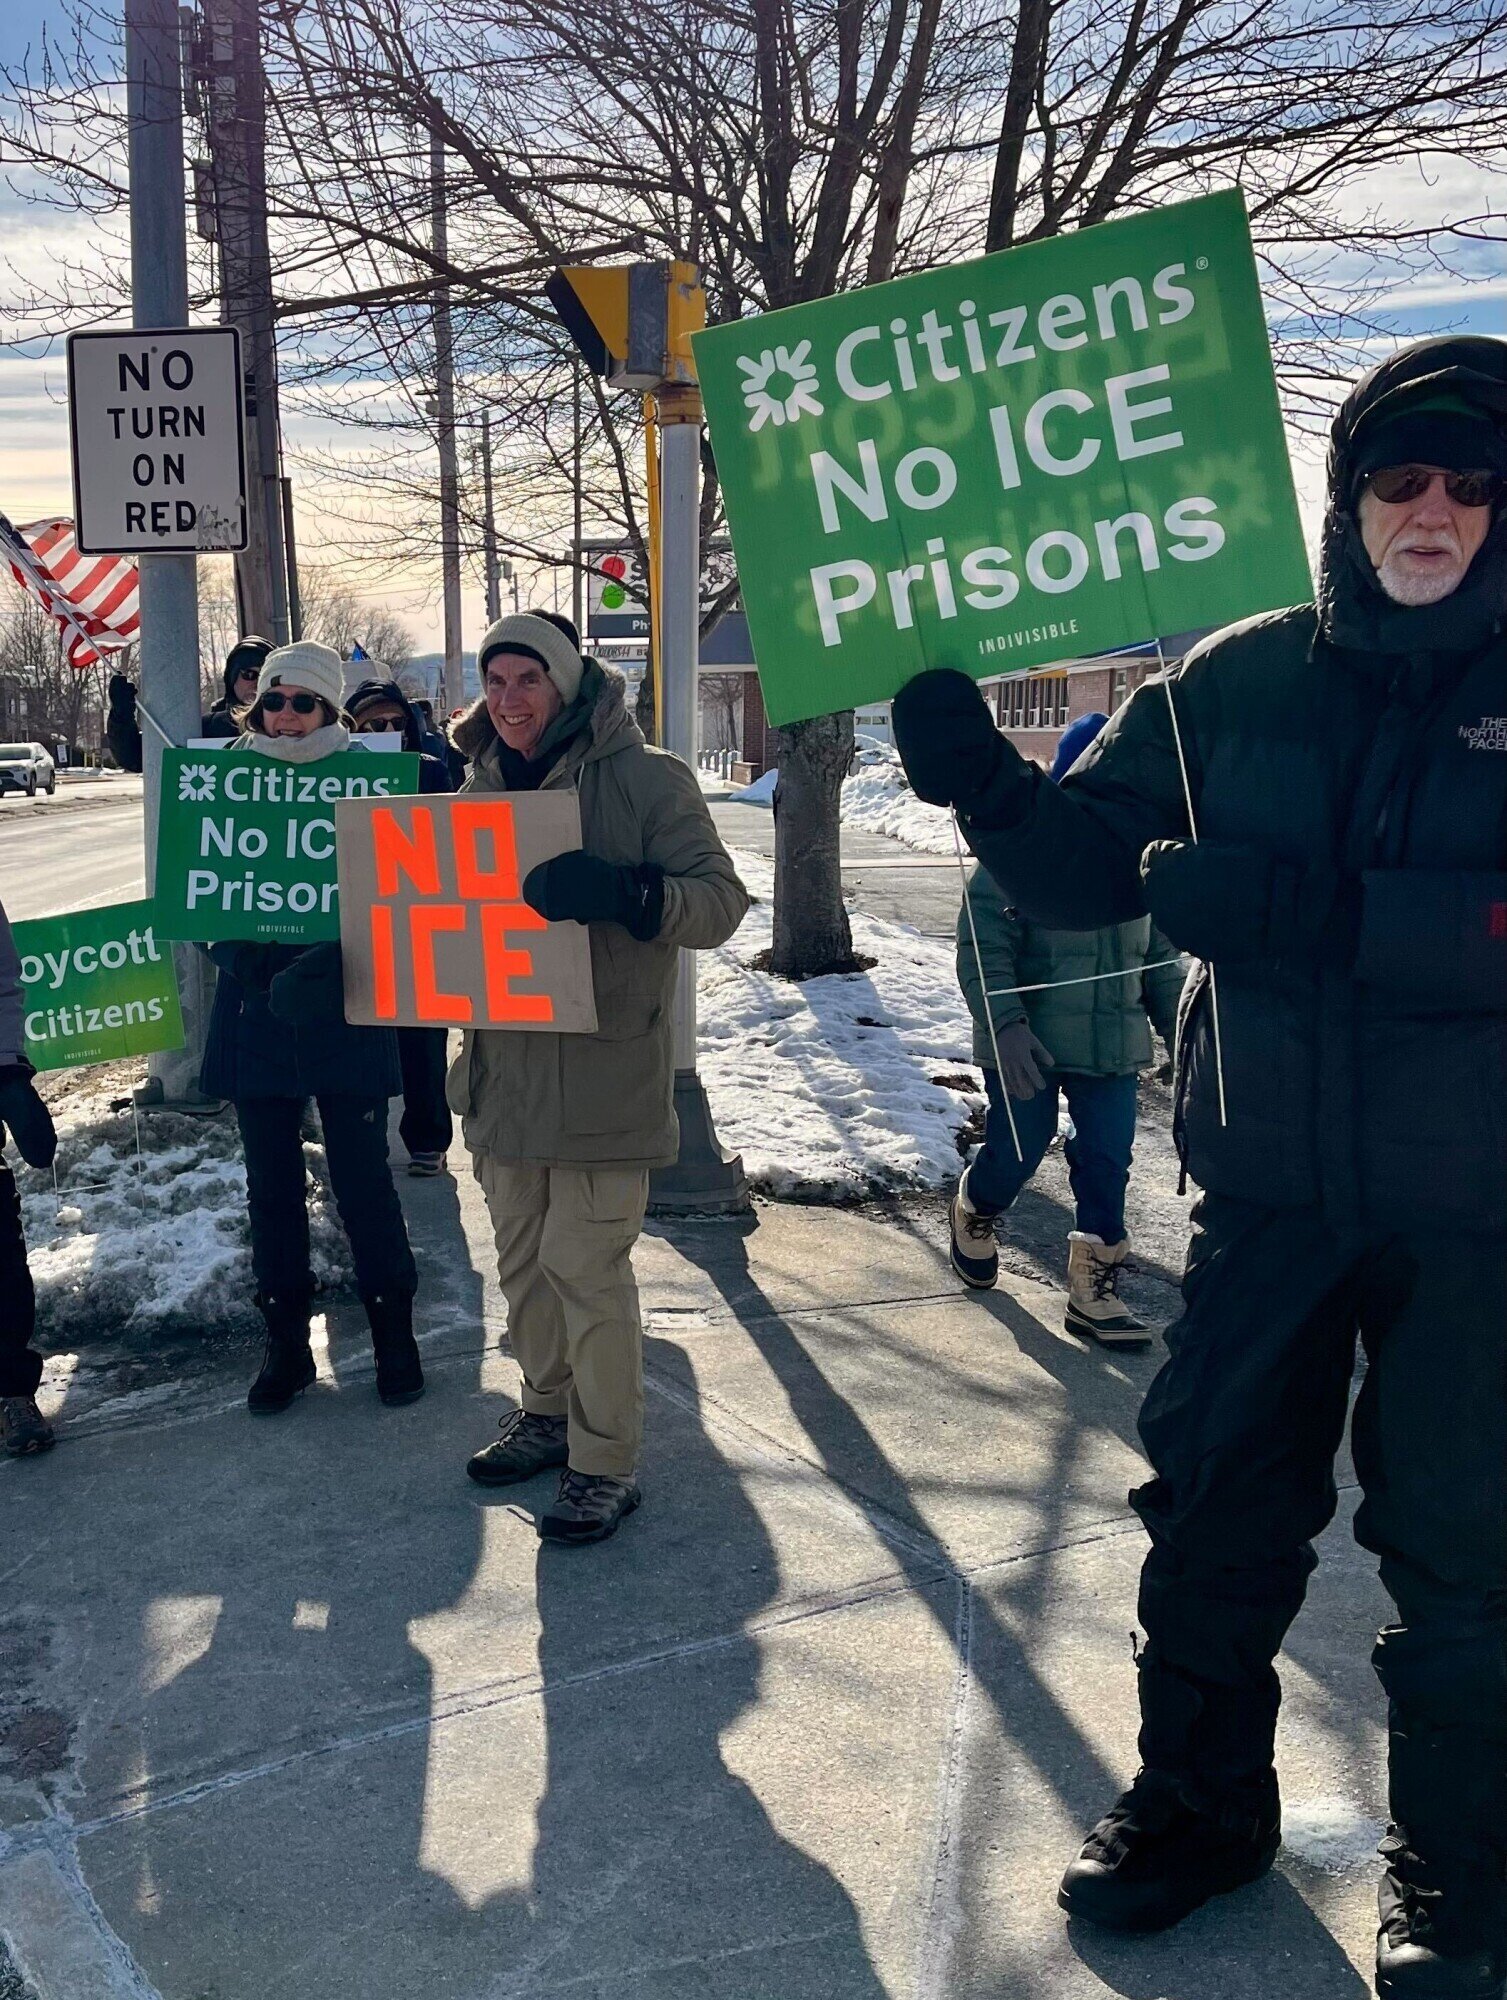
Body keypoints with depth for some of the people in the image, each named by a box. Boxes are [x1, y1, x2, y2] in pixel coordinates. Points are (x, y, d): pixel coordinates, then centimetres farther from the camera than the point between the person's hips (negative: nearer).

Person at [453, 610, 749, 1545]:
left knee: (586, 1265, -4)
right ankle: (550, 1413, 36)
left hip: (604, 1070, -6)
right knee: (524, 1256, 17)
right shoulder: (482, 783, 11)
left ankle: (606, 1463, 10)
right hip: (506, 1065, 7)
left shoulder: (645, 778, -9)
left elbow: (720, 901, -14)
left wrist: (623, 890, -32)